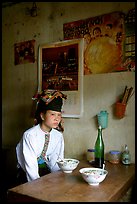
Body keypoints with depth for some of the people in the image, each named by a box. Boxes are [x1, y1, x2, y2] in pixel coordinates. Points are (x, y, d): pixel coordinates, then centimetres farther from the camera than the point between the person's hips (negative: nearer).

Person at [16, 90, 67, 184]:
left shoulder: (58, 135, -5)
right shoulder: (29, 135, -19)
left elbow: (56, 159, -2)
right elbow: (30, 165, -22)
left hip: (46, 170, 4)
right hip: (28, 172, -4)